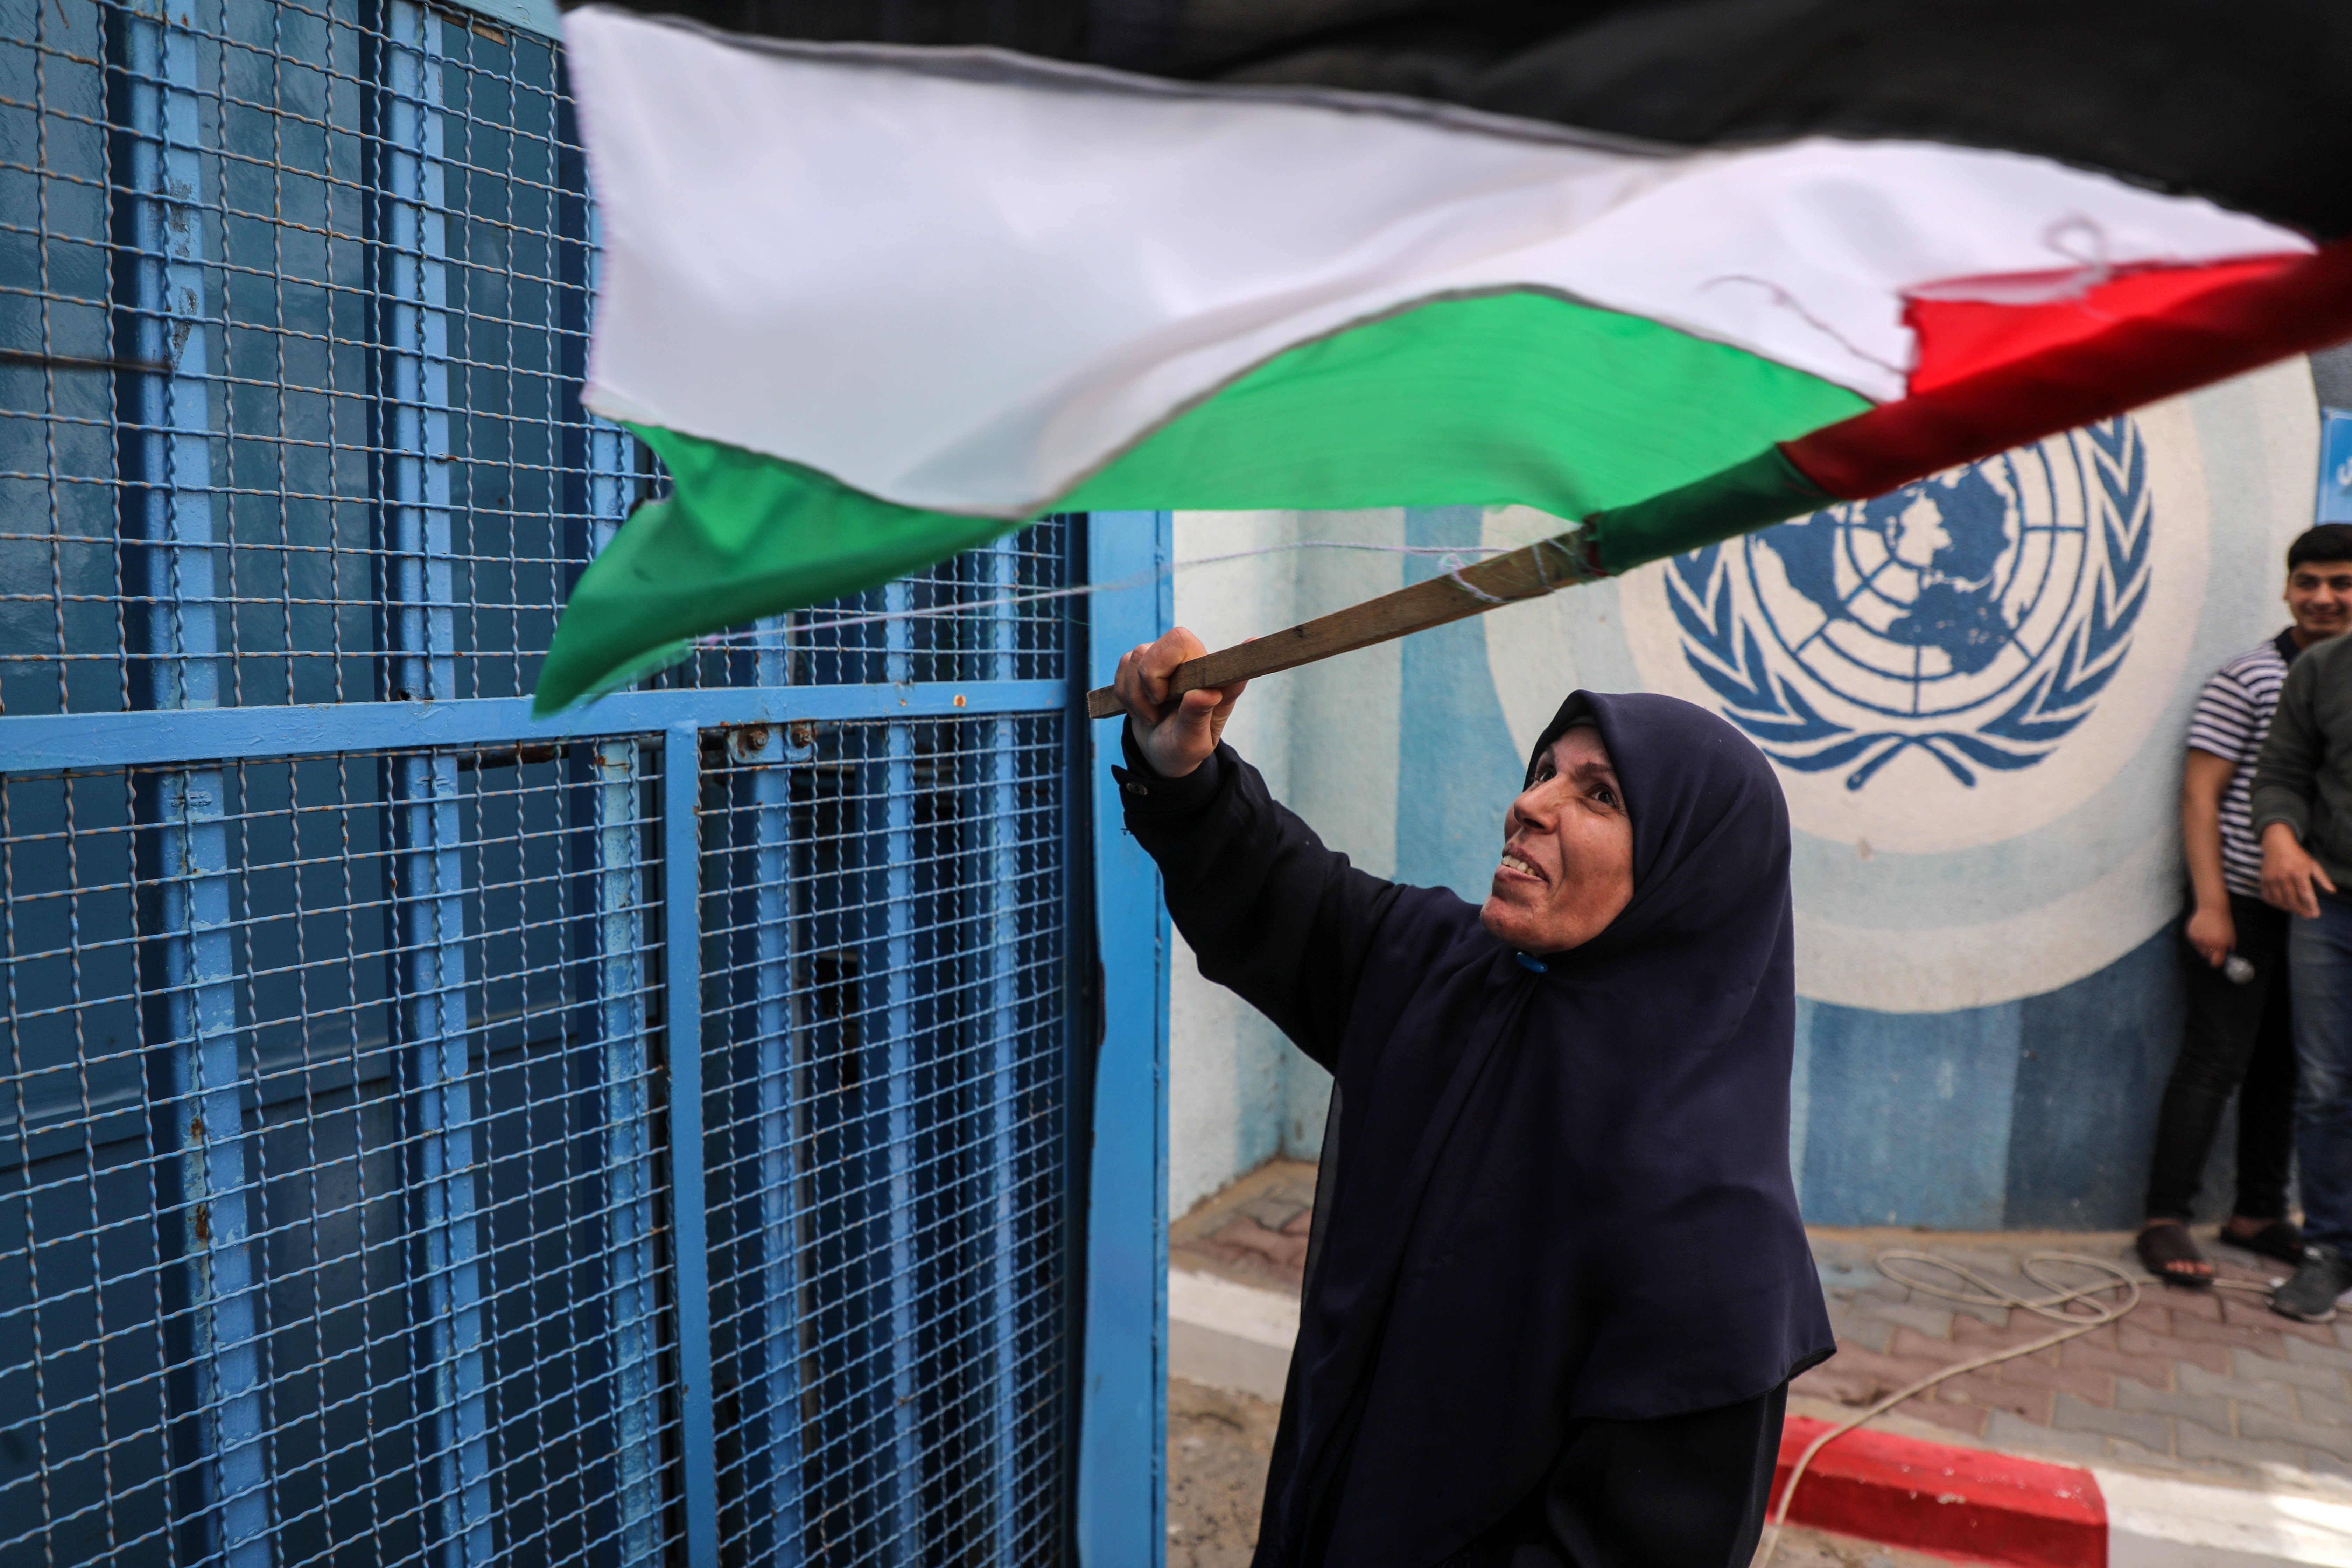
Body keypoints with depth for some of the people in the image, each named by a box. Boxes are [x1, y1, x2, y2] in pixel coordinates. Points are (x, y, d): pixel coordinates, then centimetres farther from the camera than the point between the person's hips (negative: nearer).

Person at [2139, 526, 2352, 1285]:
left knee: (2287, 1064, 12)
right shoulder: (2246, 679, -7)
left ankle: (2259, 1213, 25)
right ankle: (2166, 1220, 3)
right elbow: (2200, 794, -10)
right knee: (2217, 1059, -4)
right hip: (2245, 905, -6)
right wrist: (2211, 904, -15)